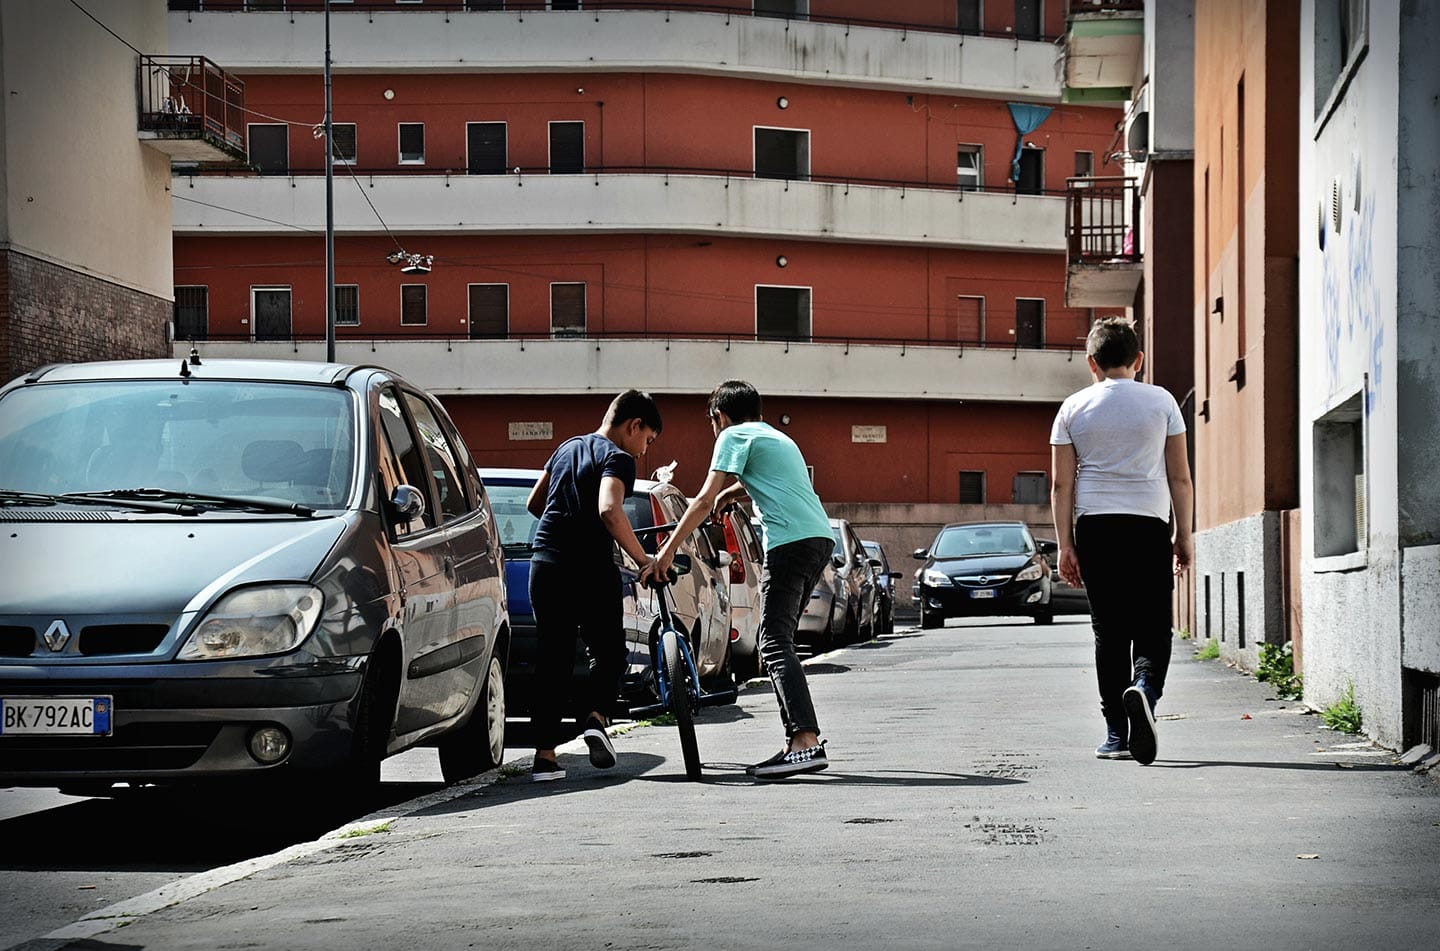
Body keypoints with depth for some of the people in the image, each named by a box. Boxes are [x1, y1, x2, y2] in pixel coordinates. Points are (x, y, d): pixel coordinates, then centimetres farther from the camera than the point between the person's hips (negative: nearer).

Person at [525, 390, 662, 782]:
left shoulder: (567, 448, 17)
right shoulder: (617, 458, -7)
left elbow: (534, 503, 25)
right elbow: (609, 511, -25)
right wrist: (642, 559, -23)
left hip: (545, 566, 6)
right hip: (590, 569, -6)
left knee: (552, 659, 7)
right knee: (608, 651, 11)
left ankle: (544, 753, 0)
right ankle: (598, 716, -13)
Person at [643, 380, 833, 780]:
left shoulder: (735, 436, 5)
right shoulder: (778, 438, 29)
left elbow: (705, 500, -2)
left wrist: (667, 551, -1)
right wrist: (729, 493, 63)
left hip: (790, 541, -9)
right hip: (821, 538, 9)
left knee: (776, 644, -13)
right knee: (780, 641, 12)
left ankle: (807, 742, -28)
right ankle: (800, 737, 6)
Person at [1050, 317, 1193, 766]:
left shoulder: (1073, 408, 6)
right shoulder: (1161, 402, 4)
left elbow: (1062, 484, 3)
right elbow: (1180, 478, 5)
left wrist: (1065, 544, 6)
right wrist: (1184, 535, 11)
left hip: (1094, 527, 1)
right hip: (1149, 526, -1)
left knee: (1109, 630, 7)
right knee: (1152, 628, 2)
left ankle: (1116, 733, 5)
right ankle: (1144, 686, -28)